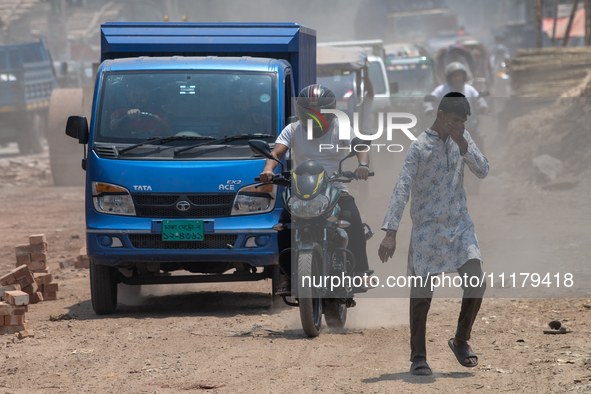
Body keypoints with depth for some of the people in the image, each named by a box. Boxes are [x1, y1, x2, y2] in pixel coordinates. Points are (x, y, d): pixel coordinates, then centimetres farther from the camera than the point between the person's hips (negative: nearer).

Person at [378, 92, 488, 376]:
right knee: (421, 292, -3)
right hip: (427, 228, -4)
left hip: (460, 225, 4)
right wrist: (390, 233, -26)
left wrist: (462, 144, -17)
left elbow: (482, 171, -2)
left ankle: (461, 341, 12)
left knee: (476, 283, -9)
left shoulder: (462, 138, 7)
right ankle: (418, 356, 7)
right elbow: (402, 190, -18)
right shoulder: (419, 147, -11)